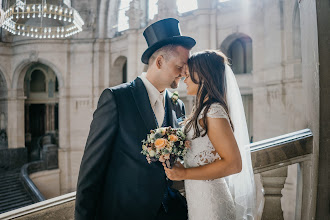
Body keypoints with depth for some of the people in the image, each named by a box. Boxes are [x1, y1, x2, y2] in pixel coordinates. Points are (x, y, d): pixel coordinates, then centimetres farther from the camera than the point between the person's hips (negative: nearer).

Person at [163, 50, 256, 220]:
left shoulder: (214, 112, -20)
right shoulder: (203, 110, 7)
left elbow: (233, 163, -23)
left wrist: (183, 173, -22)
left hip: (209, 198, -8)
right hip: (197, 196, 8)